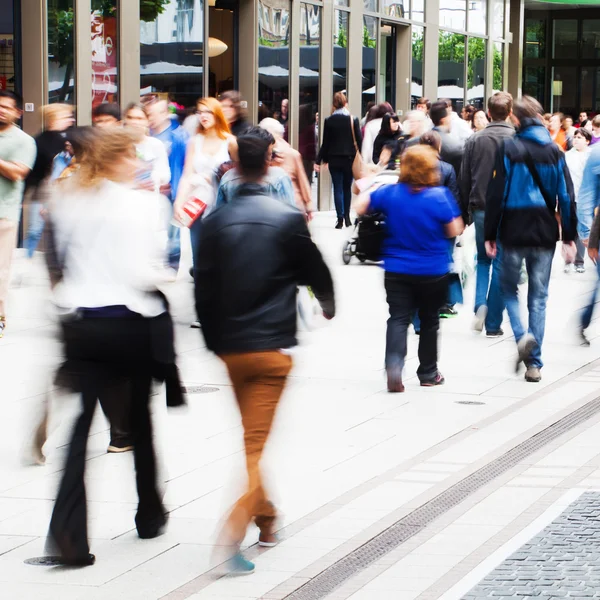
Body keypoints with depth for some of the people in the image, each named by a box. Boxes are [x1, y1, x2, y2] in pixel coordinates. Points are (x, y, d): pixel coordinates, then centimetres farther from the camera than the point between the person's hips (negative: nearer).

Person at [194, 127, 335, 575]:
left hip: (230, 348, 4)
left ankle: (266, 519, 33)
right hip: (272, 346, -4)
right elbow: (315, 271, 5)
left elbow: (204, 288, 1)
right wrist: (328, 303, 28)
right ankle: (234, 532, -20)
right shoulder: (287, 218, -8)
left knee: (251, 434, 21)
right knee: (256, 442, -6)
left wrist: (213, 340, 14)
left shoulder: (217, 220, -1)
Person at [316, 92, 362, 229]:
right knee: (347, 188, 15)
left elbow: (325, 142, -4)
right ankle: (347, 217, 18)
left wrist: (321, 159, 3)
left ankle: (340, 219, -7)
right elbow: (359, 140, -4)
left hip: (334, 159, -1)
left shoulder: (329, 121, -5)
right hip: (349, 158, 1)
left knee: (338, 188, 2)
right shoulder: (353, 120, -4)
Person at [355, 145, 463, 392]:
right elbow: (454, 230, -9)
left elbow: (360, 207, 2)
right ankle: (428, 372, 25)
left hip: (397, 270, 1)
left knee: (398, 319, -1)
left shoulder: (390, 193, -7)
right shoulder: (440, 196, -15)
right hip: (433, 271, -1)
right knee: (429, 320, 16)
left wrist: (365, 189, 22)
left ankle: (393, 365, -26)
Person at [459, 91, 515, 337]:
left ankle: (480, 304, -4)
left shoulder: (474, 140, 1)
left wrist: (464, 212, 13)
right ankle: (493, 324, 6)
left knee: (483, 260, 20)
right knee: (500, 265, 4)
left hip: (481, 209, 2)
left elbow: (464, 179, 4)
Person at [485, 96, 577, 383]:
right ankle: (534, 364, 6)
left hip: (514, 232, -2)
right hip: (545, 234, 2)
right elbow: (567, 196, 3)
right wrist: (569, 237, 8)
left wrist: (490, 235, -2)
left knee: (509, 288, 16)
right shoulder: (554, 151, 3)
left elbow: (496, 194, -8)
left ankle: (522, 335, -11)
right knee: (538, 298, 8)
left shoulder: (508, 149, -6)